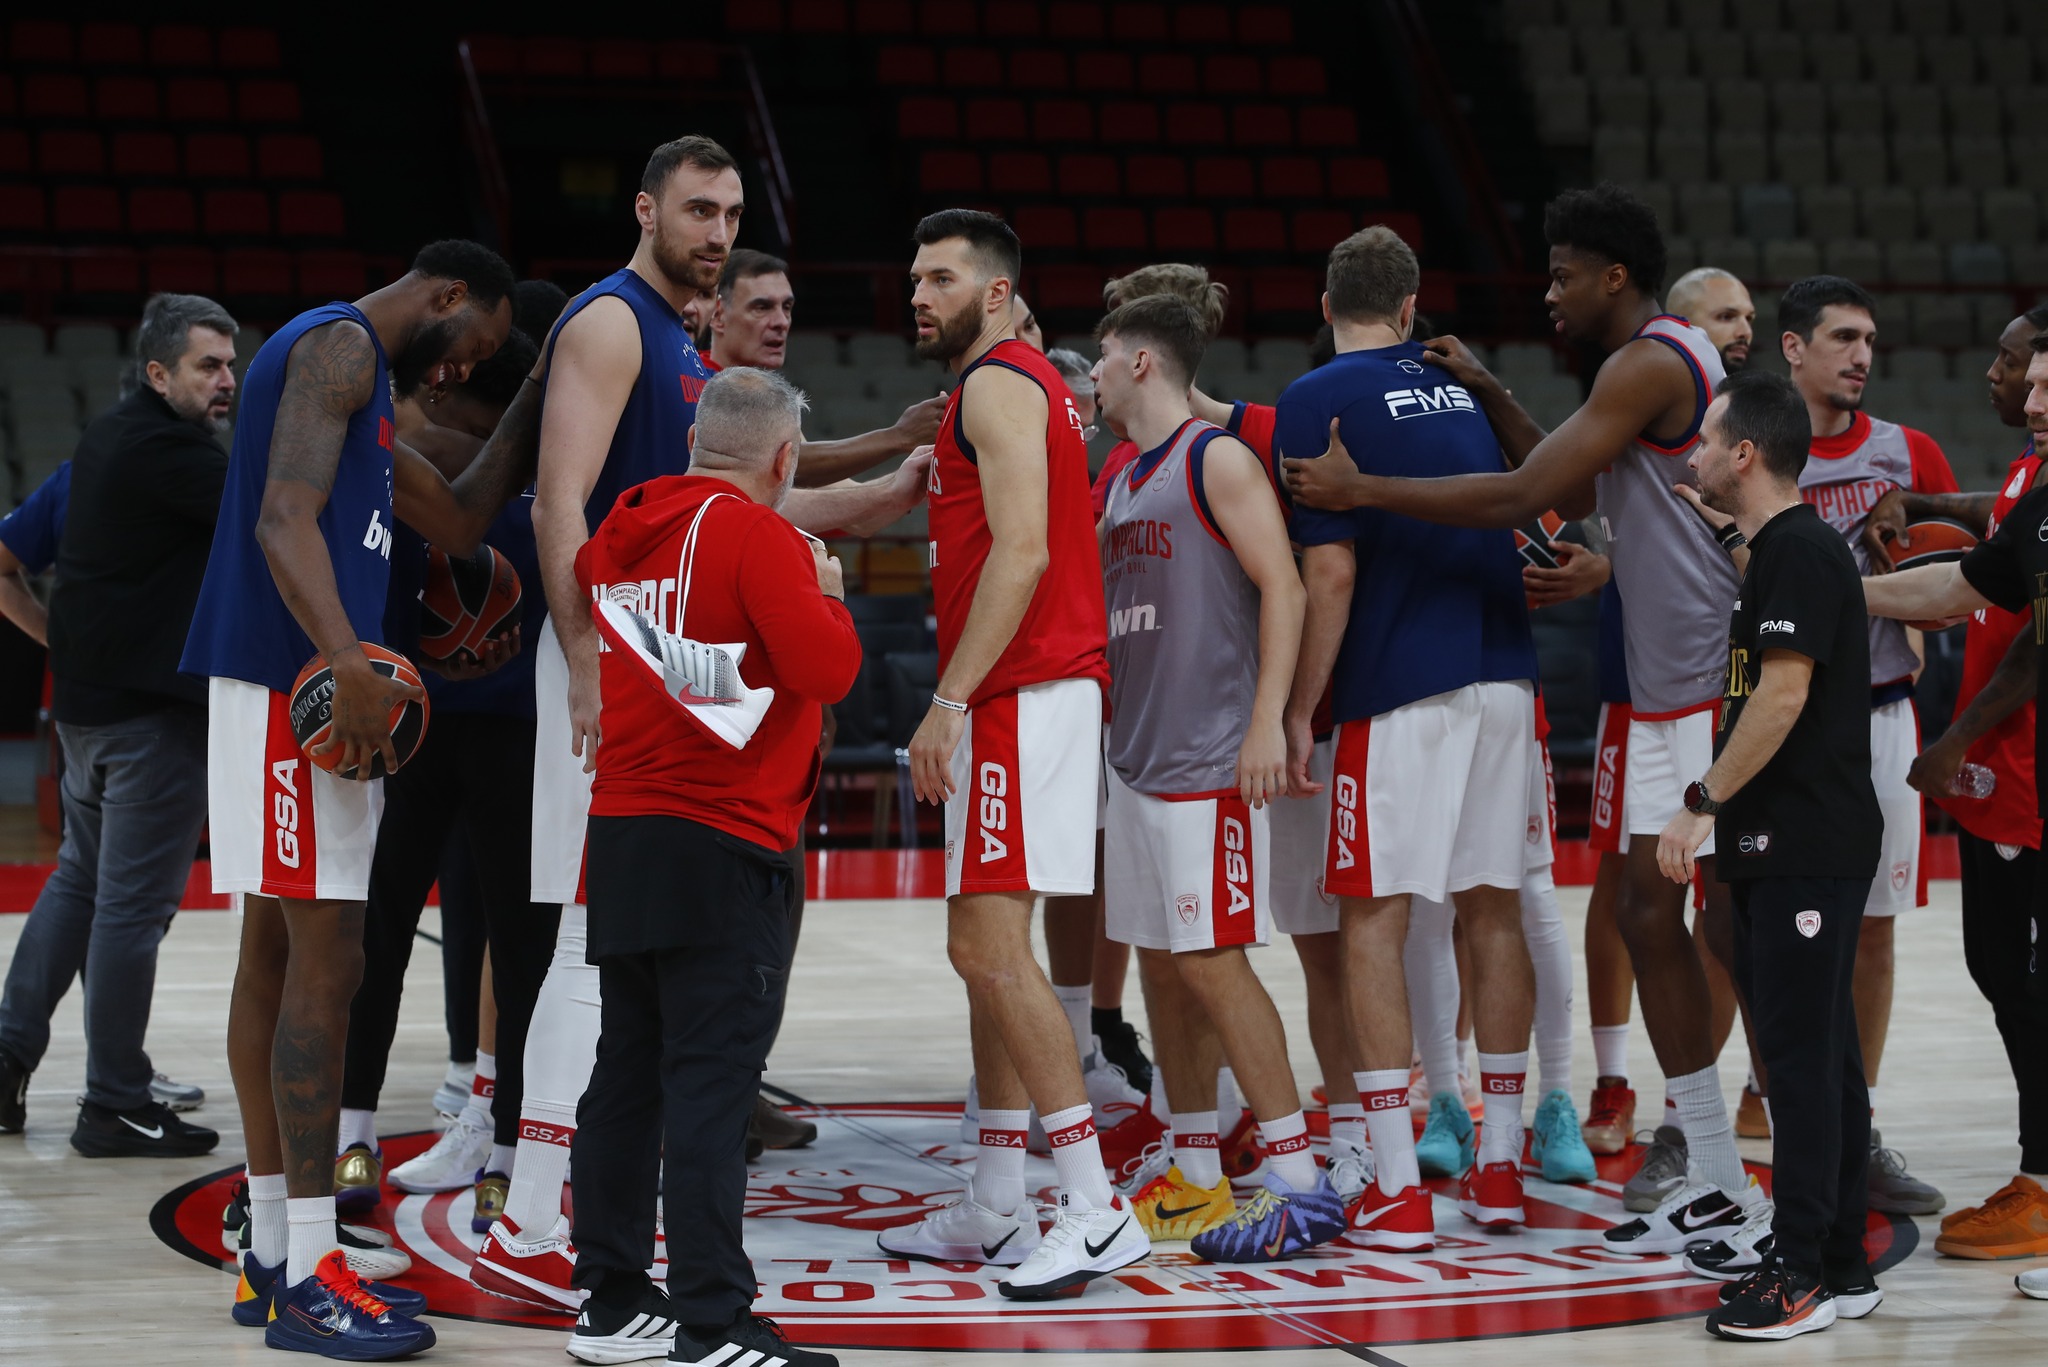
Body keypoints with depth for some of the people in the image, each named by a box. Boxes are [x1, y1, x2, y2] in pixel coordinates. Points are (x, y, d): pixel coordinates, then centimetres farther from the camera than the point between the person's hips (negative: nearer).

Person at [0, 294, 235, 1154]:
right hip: (153, 707, -10)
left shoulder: (100, 445, 14)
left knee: (80, 879, 21)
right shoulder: (168, 449, -16)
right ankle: (115, 1107, 2)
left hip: (84, 698, 10)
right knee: (133, 904, -3)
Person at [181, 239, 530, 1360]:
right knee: (325, 960, -11)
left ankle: (274, 1257, 15)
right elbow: (284, 520, -21)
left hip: (308, 684, 11)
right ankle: (307, 1275, -11)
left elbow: (457, 522, 29)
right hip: (290, 680, -11)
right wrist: (348, 659, -33)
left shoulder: (358, 377, 24)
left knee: (279, 954, 11)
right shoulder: (340, 345, -8)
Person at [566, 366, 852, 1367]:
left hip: (620, 831, 8)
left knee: (628, 1071, 13)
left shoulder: (622, 534, 10)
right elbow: (826, 668, -18)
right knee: (712, 1081, -8)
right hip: (720, 845, -8)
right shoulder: (756, 535, -11)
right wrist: (826, 595, 2)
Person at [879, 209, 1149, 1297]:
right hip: (1010, 702, 11)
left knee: (989, 946, -15)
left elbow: (1020, 553, -21)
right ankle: (995, 1211, 17)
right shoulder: (1022, 384, 21)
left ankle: (1095, 1209, -17)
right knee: (986, 947, 13)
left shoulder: (999, 384, -10)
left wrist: (948, 701, -23)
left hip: (1021, 698, -11)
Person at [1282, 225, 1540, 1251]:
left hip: (1398, 690, -6)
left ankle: (1397, 1188, -5)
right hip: (1502, 677, 6)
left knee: (1372, 921, -1)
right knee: (1493, 909, 12)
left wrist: (1298, 712, -7)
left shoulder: (1320, 399, -5)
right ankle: (1499, 1167, 15)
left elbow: (1332, 569, -12)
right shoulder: (1461, 385, 15)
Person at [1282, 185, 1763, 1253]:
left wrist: (1361, 490, -14)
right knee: (1650, 915, 9)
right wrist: (1488, 393, 18)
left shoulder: (1649, 364, -14)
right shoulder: (1674, 359, 18)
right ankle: (1711, 1172, 14)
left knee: (1740, 926, -7)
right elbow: (1572, 492, 26)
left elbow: (1522, 497, -20)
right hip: (1670, 693, 10)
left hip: (1715, 688, -10)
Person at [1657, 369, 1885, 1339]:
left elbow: (1783, 695, -22)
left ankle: (1812, 1273, -9)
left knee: (1802, 1052, -9)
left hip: (1806, 848, -10)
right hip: (1786, 844, 10)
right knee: (1816, 1050, 13)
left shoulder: (1798, 551, -14)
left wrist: (1703, 802, -19)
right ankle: (1825, 1250, 19)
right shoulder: (1777, 548, 17)